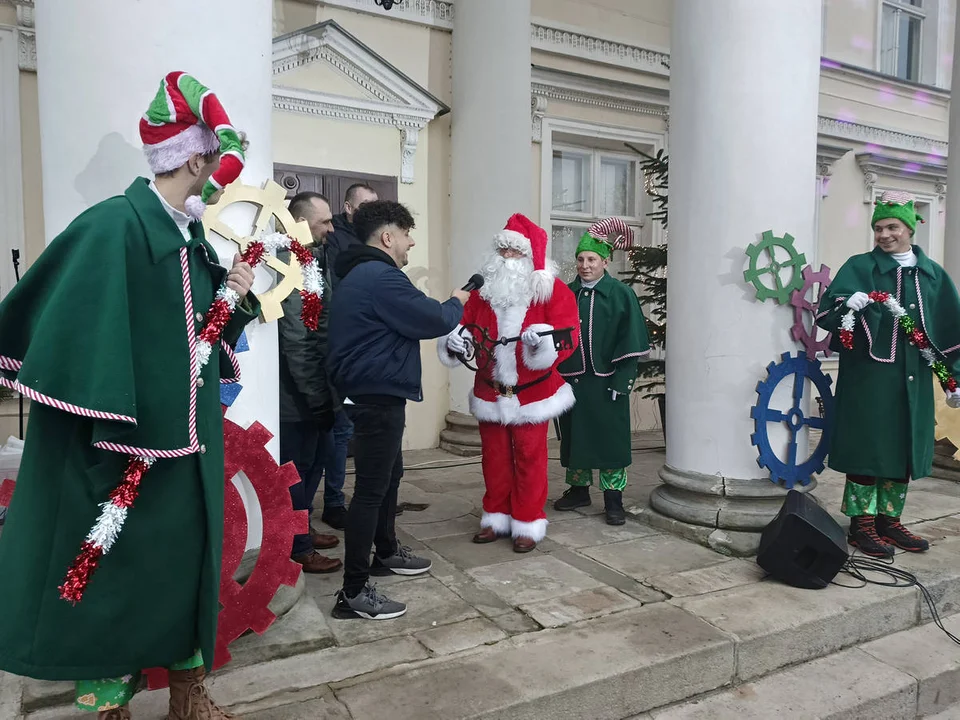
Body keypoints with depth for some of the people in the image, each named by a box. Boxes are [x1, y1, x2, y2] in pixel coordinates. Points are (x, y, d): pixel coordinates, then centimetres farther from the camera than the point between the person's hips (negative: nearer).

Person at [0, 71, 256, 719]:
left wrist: (238, 299, -3)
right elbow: (80, 334, -21)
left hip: (189, 440, 8)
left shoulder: (196, 242, 9)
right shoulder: (114, 226, -15)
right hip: (125, 446, -8)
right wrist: (118, 433, -23)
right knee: (115, 571, 8)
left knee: (186, 556, 16)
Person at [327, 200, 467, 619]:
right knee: (371, 488, -7)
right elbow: (432, 321, -16)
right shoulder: (381, 277, -19)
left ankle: (386, 553, 40)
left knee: (390, 475, 23)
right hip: (379, 397, -11)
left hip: (373, 394, 11)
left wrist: (446, 306, 10)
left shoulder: (361, 274, 17)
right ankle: (353, 593, 1)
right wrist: (457, 303, 3)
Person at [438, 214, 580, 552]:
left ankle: (528, 523, 19)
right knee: (494, 458, 13)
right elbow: (465, 324, 8)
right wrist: (455, 339, -15)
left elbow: (570, 335, -17)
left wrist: (545, 340, -38)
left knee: (529, 459, 6)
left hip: (531, 393, -4)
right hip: (490, 392, 4)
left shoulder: (553, 290, -9)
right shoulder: (483, 289, 5)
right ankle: (496, 518, 28)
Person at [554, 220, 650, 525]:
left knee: (610, 439, 2)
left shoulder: (621, 294, -2)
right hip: (571, 382, 4)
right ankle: (578, 489, 28)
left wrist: (621, 382, -11)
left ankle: (613, 498, 12)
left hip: (605, 383, -3)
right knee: (574, 437, 12)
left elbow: (631, 342, -5)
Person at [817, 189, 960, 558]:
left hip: (913, 381, 5)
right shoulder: (859, 268, -1)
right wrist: (847, 304, -33)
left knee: (903, 449, 10)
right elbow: (825, 313, -11)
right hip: (868, 378, -4)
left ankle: (889, 520, 24)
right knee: (866, 447, -1)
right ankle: (861, 524, 10)